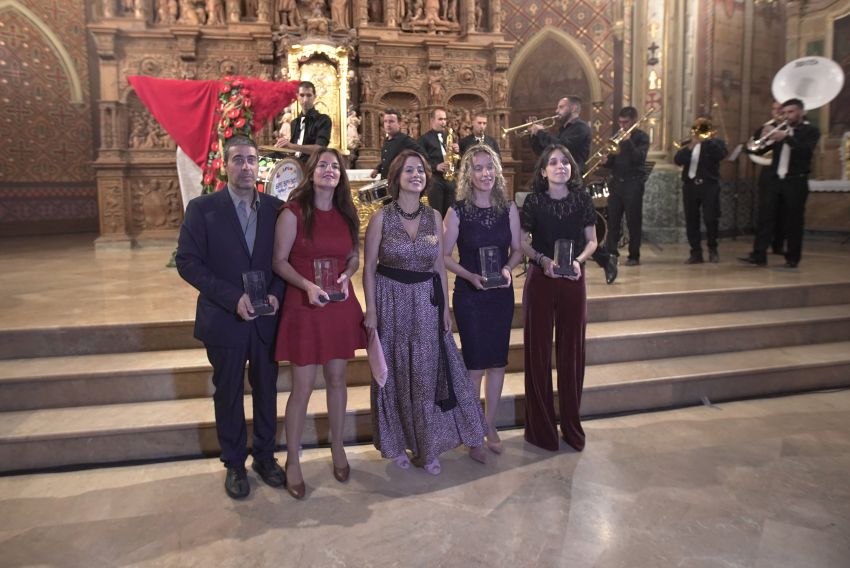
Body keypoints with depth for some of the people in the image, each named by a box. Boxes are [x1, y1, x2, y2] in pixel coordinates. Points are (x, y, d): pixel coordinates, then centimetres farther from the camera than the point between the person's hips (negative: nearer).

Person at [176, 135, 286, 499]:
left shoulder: (275, 208, 2)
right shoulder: (202, 208, -6)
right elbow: (187, 262, -10)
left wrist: (275, 293, -13)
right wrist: (233, 298, -18)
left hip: (267, 319, 2)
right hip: (224, 320, -2)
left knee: (266, 391, 14)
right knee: (229, 396, 12)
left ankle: (264, 456, 33)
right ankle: (234, 465, 29)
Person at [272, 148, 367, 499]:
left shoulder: (346, 215, 8)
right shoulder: (293, 212, -7)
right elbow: (280, 261, -7)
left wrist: (346, 276, -6)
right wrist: (307, 285, -22)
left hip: (341, 305, 4)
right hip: (304, 305, -4)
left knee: (337, 379, 14)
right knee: (303, 386, 0)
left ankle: (337, 447, 32)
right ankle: (292, 460, 17)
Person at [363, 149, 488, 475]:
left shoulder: (434, 217, 4)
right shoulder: (382, 217, -4)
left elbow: (439, 266, 8)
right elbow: (369, 267, -3)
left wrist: (445, 307, 6)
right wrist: (370, 310, -8)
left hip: (426, 302, 2)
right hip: (391, 301, -2)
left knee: (428, 373, 6)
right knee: (394, 373, 8)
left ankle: (427, 447, 22)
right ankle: (395, 443, 27)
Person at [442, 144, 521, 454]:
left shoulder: (509, 208, 0)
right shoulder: (457, 211, -8)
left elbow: (517, 249, 8)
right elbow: (444, 256, -5)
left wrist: (507, 269, -12)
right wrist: (470, 276, -18)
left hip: (502, 293, 3)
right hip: (469, 294, -3)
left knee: (497, 362, 11)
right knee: (474, 364, 3)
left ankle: (490, 425, 29)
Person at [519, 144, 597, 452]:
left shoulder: (582, 199, 1)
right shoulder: (534, 201, -4)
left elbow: (591, 240, 6)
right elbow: (523, 243, 0)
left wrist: (579, 260, -12)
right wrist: (542, 259, -17)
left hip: (573, 281, 2)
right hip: (540, 280, -1)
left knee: (572, 351, 8)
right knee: (538, 350, 3)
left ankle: (571, 424, 23)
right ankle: (541, 426, 17)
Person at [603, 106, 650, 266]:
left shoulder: (641, 137, 0)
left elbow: (639, 158, -15)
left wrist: (628, 142, -19)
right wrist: (606, 161, -7)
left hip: (633, 182, -5)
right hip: (616, 182, 5)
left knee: (633, 221, -1)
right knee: (613, 219, -1)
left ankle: (634, 256, 5)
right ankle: (610, 252, 2)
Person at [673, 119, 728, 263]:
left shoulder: (716, 142, 10)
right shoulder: (687, 144, 15)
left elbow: (721, 155, -12)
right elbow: (678, 160, -3)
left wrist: (709, 140, -13)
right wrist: (691, 145, -13)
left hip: (709, 186, -2)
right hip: (690, 185, 2)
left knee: (711, 219, -5)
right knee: (691, 221, 1)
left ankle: (713, 250, 12)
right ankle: (696, 253, 7)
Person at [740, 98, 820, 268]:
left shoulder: (811, 130, 2)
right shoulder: (781, 129, 16)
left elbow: (806, 151, -17)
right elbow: (759, 150, 10)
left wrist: (787, 137, -26)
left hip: (796, 181, -4)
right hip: (776, 179, 4)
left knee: (793, 221, 0)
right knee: (765, 215, -5)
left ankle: (792, 258, 9)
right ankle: (759, 255, -5)